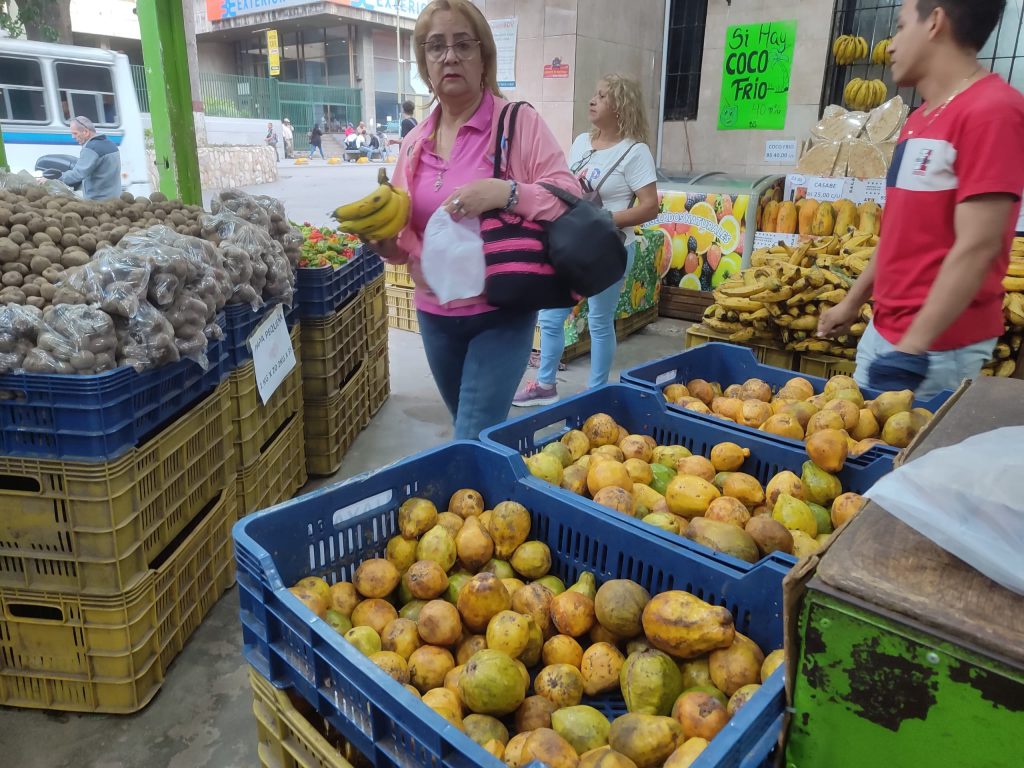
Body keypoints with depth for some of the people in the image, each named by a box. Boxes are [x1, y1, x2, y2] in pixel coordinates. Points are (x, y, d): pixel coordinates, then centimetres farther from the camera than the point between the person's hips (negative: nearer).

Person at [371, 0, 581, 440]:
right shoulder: (414, 143, 8)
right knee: (471, 431, 21)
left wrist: (507, 192, -28)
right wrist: (384, 241, -8)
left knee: (473, 445, -10)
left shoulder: (519, 123, -6)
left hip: (501, 313, -5)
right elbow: (406, 238, 14)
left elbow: (569, 198, -13)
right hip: (434, 315, 6)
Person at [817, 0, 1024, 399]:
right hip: (882, 329, 8)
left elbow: (977, 247, -21)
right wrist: (853, 302, 20)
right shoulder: (920, 118, 13)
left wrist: (913, 349, -23)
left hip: (938, 345, -8)